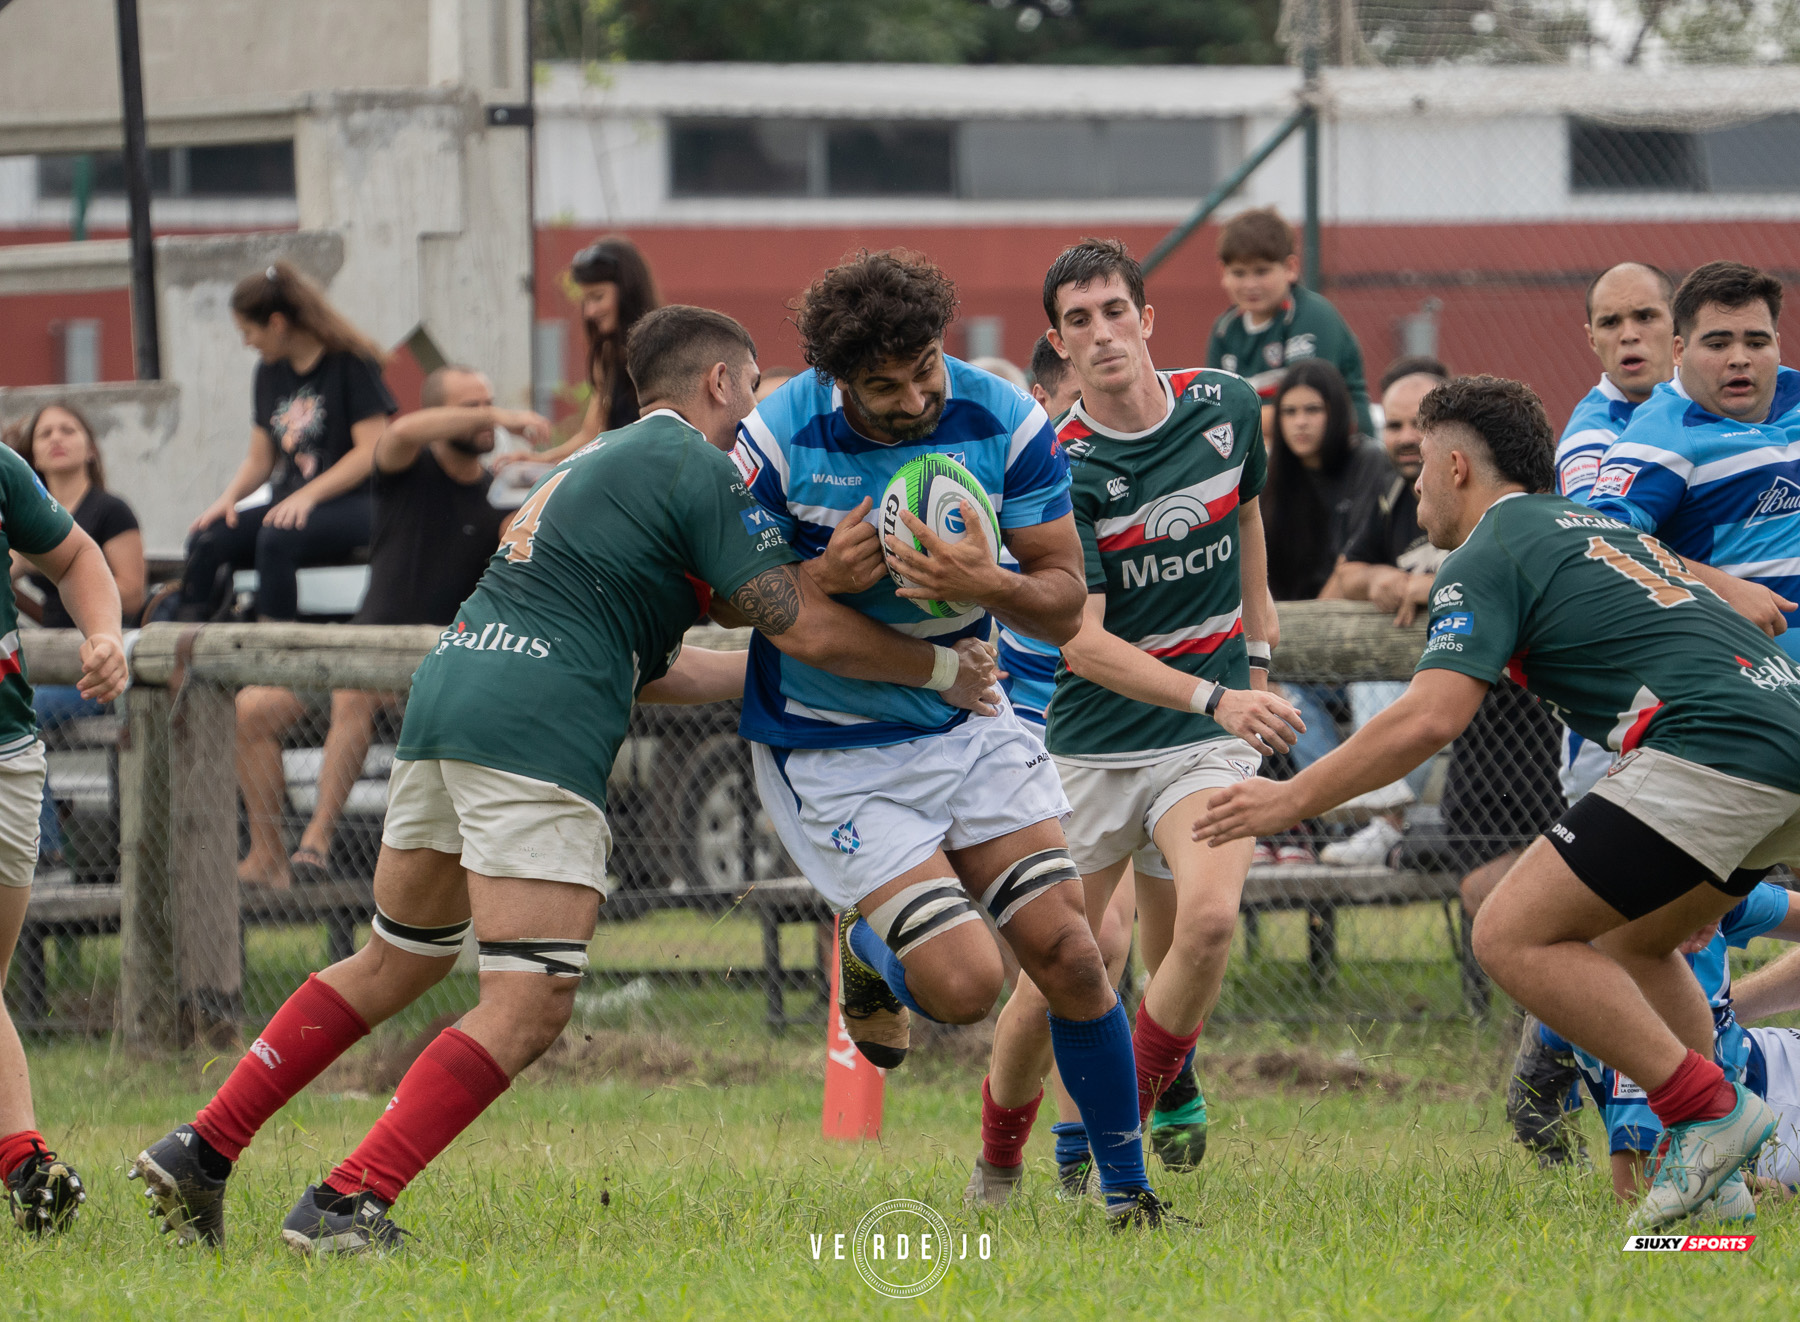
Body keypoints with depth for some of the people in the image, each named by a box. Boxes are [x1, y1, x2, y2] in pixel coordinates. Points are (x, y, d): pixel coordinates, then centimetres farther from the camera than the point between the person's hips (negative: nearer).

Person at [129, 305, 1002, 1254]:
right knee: (529, 1006, -9)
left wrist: (764, 670, 33)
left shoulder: (598, 462, 27)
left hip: (448, 688, 10)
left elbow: (645, 671, 30)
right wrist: (941, 670, 10)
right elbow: (809, 628, -4)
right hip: (534, 731, -10)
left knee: (396, 963, 22)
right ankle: (346, 1204, -16)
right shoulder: (694, 468, -2)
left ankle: (200, 1154, 22)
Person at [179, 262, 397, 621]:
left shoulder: (352, 364, -5)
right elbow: (260, 458, 19)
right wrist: (230, 496, -2)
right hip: (287, 504, 7)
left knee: (276, 538, -36)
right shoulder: (270, 372, 16)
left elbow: (371, 451, -13)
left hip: (350, 502, -7)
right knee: (206, 541, -19)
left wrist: (308, 495, -22)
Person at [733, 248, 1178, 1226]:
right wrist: (828, 578, -28)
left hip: (967, 721, 3)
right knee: (966, 983, -14)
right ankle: (867, 952, 22)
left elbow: (1064, 605, -7)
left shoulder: (1005, 422, -12)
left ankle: (1127, 1188, 12)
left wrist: (986, 585, -28)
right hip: (831, 751, -3)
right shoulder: (781, 439, -18)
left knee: (1066, 953, -6)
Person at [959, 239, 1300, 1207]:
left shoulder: (1226, 406, -2)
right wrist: (1212, 696, -32)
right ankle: (997, 1164, 26)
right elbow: (1080, 641, -21)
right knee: (1054, 979, 0)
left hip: (1209, 736, 2)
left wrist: (1257, 652, 18)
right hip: (1090, 746, -2)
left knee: (1208, 920, -23)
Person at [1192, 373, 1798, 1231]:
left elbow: (1429, 718, -10)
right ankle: (1715, 1176, 16)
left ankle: (1707, 1111, -10)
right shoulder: (1603, 530, 28)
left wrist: (1293, 799, -2)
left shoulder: (1490, 557, 1)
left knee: (1513, 936, -6)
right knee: (1628, 942, 26)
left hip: (1712, 751, -9)